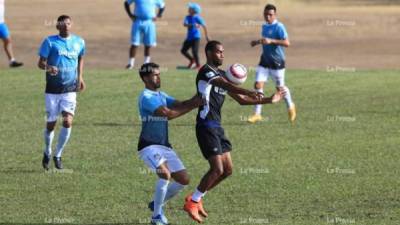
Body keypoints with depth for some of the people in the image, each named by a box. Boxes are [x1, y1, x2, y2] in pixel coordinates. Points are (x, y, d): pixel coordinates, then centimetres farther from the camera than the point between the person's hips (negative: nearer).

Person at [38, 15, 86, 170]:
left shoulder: (79, 42, 4)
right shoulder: (50, 42, -6)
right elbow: (40, 63, -6)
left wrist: (80, 77, 14)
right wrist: (48, 67, -28)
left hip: (70, 89, 2)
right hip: (52, 90, -1)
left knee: (68, 122, -15)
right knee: (51, 124, 5)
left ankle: (58, 155, 0)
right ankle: (47, 153, 31)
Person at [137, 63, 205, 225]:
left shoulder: (161, 95, 14)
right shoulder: (146, 97, -14)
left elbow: (179, 105, 2)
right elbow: (168, 113, -24)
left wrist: (193, 101, -18)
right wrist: (192, 106, -22)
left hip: (164, 146, 9)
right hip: (149, 146, -9)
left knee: (183, 180, 4)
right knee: (165, 174, -29)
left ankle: (157, 204, 23)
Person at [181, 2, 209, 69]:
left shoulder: (197, 18, -12)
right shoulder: (188, 17, 3)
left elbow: (204, 26, -7)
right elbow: (185, 24, -14)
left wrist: (206, 36, -4)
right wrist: (193, 25, -32)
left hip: (196, 37, -7)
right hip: (189, 38, 7)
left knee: (194, 51, -14)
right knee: (183, 50, 11)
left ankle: (198, 65, 3)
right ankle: (192, 60, 32)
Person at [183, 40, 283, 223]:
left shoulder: (221, 74, 17)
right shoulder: (206, 71, -11)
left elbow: (240, 99, 19)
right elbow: (227, 85, -30)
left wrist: (268, 100, 12)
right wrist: (250, 92, -45)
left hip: (217, 127, 9)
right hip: (206, 126, -9)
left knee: (227, 170, 8)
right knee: (217, 169, -14)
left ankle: (197, 197, 20)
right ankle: (192, 202, 0)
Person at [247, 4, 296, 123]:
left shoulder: (279, 27, -16)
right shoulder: (265, 27, 8)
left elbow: (287, 43, -25)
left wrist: (271, 41, -34)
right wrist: (258, 42, 8)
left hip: (277, 62, -6)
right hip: (265, 61, 6)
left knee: (280, 87, 8)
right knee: (258, 85, -6)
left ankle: (290, 107, 36)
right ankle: (257, 114, -2)